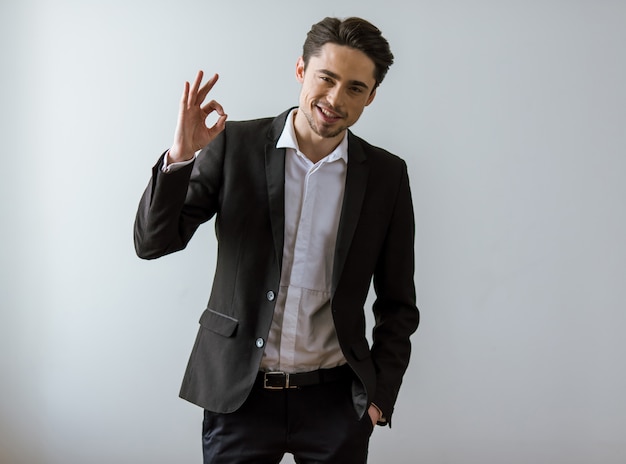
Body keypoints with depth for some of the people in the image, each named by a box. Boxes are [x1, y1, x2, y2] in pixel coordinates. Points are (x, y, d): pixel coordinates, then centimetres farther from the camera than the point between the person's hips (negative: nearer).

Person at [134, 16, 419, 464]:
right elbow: (153, 242, -7)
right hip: (239, 395, -1)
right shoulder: (234, 144, -4)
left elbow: (398, 304, 6)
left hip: (337, 401, 1)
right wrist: (180, 156, -21)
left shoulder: (387, 174, -1)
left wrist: (380, 396, 0)